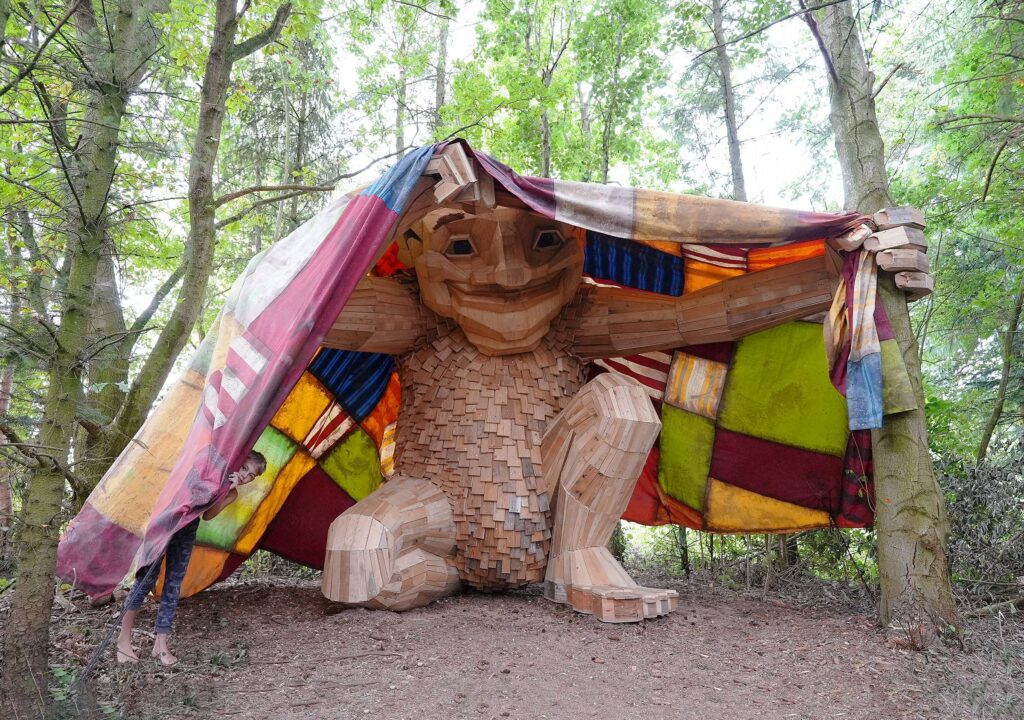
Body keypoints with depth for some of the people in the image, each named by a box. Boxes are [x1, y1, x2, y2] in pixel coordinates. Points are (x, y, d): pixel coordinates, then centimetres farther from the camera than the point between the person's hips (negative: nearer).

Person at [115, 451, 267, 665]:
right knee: (146, 580, -6)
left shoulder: (232, 494, 0)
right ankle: (124, 638, 4)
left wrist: (226, 490, -27)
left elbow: (208, 514, -15)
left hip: (185, 536, 4)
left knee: (173, 587, 3)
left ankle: (161, 644, 10)